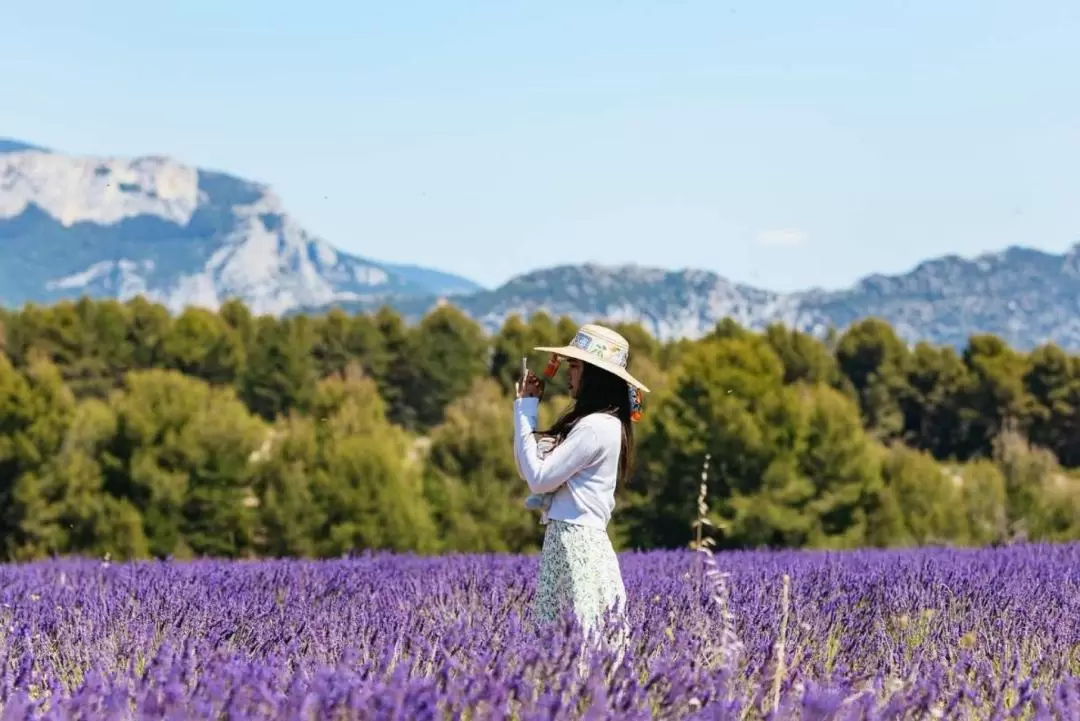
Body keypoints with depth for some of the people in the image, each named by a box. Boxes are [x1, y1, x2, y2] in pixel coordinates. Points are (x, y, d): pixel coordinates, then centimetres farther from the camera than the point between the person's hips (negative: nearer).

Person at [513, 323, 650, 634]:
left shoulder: (596, 426, -14)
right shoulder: (590, 421, 16)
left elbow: (539, 478, -15)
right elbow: (528, 468, 17)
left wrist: (525, 410, -7)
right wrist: (527, 407, 11)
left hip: (577, 544, -10)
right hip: (563, 540, 10)